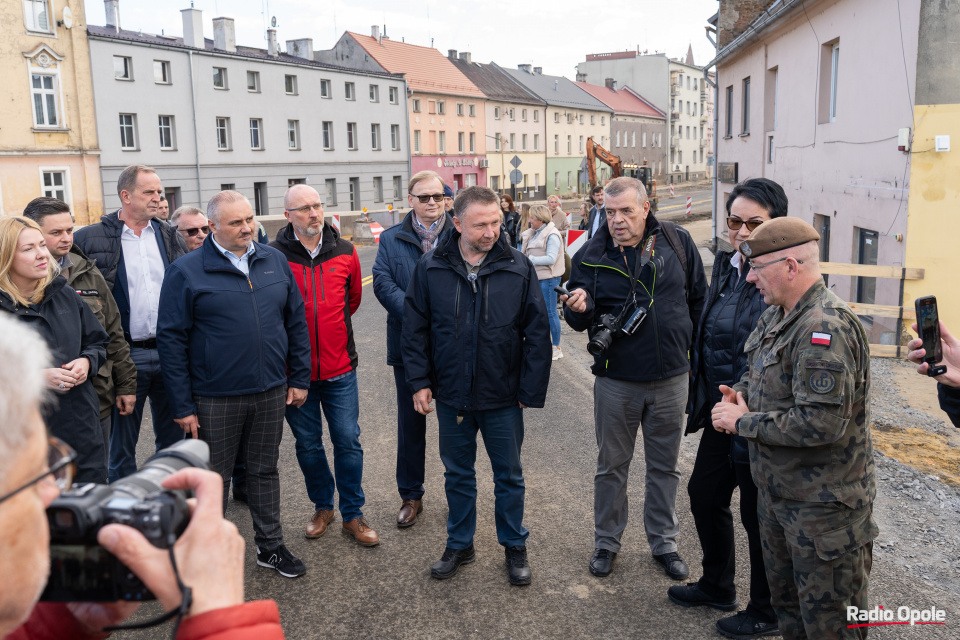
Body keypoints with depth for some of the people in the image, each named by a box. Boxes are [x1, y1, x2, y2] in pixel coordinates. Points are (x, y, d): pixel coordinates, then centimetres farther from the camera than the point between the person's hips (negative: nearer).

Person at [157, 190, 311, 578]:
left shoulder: (275, 262, 5)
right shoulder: (186, 271, -8)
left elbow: (296, 322, 9)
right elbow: (171, 339, -9)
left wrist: (299, 378, 6)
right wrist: (182, 405, -10)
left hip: (271, 392, 4)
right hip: (214, 399, -3)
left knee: (265, 471, 16)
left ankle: (270, 546, 31)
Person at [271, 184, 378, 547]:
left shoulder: (344, 252, 1)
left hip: (340, 369, 1)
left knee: (348, 441, 5)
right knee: (308, 444, 13)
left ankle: (352, 515, 19)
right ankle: (322, 506, 32)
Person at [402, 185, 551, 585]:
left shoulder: (518, 268, -7)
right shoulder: (430, 269, -4)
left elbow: (537, 334, -4)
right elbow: (414, 330, 2)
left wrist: (530, 390, -6)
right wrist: (419, 382, -3)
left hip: (503, 399, -1)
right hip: (451, 396, 1)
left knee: (509, 476, 13)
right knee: (458, 474, 17)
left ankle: (514, 546, 33)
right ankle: (460, 544, 35)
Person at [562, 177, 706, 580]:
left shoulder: (677, 242, -3)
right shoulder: (592, 255, -6)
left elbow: (699, 300, 8)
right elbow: (580, 320, -4)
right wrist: (579, 308, -27)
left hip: (670, 379, 1)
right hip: (616, 380, -1)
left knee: (664, 466, 15)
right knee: (611, 466, 12)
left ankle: (664, 542, 33)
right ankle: (606, 542, 30)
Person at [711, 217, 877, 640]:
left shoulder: (825, 327, -26)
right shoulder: (776, 316, 6)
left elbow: (821, 423, -32)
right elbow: (758, 370, 22)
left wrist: (744, 423, -20)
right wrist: (741, 392, -1)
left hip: (823, 509, -9)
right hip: (778, 492, 10)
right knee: (786, 604, 25)